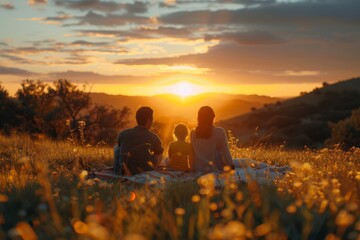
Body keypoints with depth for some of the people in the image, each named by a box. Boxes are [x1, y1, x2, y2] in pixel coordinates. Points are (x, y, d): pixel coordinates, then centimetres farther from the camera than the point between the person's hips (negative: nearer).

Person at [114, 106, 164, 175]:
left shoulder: (123, 134, -1)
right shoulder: (154, 138, -4)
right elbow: (160, 153, 19)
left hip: (121, 171, 1)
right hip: (144, 172, -1)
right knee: (159, 154, 25)